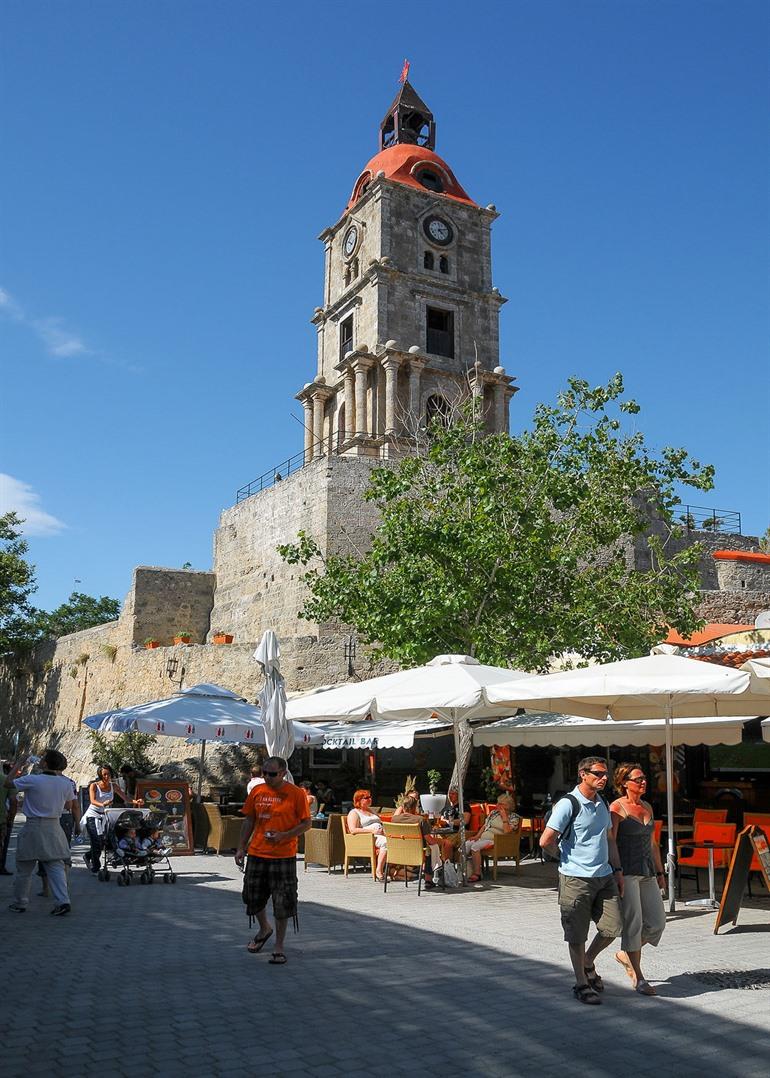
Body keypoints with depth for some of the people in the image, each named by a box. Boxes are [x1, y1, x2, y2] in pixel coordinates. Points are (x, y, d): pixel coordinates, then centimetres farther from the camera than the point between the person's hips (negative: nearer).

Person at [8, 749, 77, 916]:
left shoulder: (32, 780, -15)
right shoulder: (65, 783, -3)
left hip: (34, 827, -3)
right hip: (54, 827, 3)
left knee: (24, 869, 12)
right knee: (56, 866, 5)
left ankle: (20, 903, 24)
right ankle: (63, 901, -7)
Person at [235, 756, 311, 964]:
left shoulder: (296, 794, -8)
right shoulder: (257, 791, 3)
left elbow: (306, 824, -5)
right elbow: (249, 821, 12)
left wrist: (284, 835, -17)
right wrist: (241, 848, 9)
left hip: (284, 856, -4)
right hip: (257, 854, 4)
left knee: (282, 904, -1)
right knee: (253, 898, 15)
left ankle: (279, 949, 13)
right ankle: (264, 929, 43)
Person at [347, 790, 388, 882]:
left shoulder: (371, 811, 30)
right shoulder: (354, 813, 6)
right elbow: (353, 830, -9)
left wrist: (383, 829, 5)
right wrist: (371, 830, -16)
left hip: (381, 835, 7)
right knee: (385, 842, -35)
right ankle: (379, 871, -33)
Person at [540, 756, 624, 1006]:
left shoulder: (602, 803, 12)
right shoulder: (568, 804, -14)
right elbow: (546, 841, -15)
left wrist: (617, 869, 15)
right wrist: (566, 858, 2)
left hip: (604, 876, 7)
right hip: (576, 878, -7)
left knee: (613, 927, 3)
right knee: (577, 935, 3)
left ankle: (588, 964, 27)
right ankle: (581, 984, 19)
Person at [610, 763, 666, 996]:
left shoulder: (647, 807, 14)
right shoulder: (617, 808, -8)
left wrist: (659, 872, 19)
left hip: (647, 872, 7)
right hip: (626, 871, -7)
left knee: (657, 922, 4)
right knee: (633, 923, -4)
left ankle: (625, 954, 26)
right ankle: (637, 977, 8)